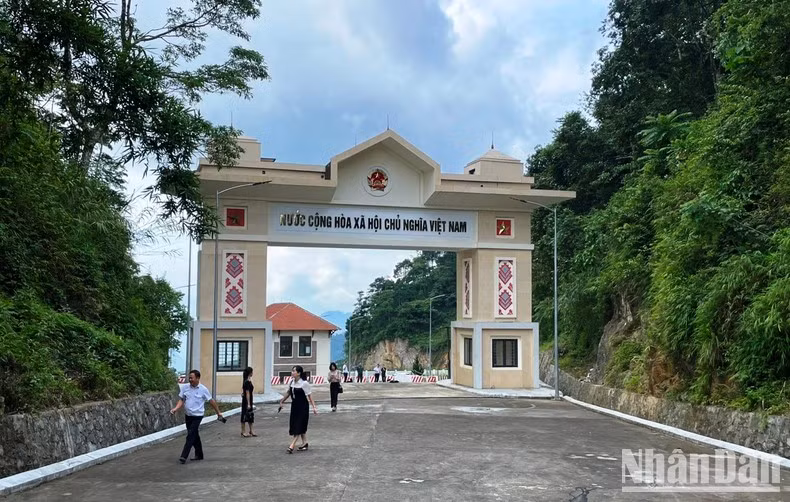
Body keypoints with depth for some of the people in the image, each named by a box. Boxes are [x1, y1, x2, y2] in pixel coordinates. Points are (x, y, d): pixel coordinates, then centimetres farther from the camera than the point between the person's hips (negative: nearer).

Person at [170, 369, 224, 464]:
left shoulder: (203, 389, -8)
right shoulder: (185, 388, 1)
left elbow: (211, 401, 0)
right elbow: (181, 400, 7)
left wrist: (218, 412, 6)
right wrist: (176, 409, -12)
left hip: (197, 416, -5)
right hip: (188, 416, 5)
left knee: (190, 436, -11)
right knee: (194, 436, 15)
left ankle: (184, 456, -11)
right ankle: (199, 454, 27)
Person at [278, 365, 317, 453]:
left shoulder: (304, 383, -15)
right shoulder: (292, 382, 3)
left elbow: (309, 396, -11)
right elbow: (289, 393, 18)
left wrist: (314, 407, -15)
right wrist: (282, 401, 23)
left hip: (303, 407, -7)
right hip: (294, 406, 7)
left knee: (299, 426, -6)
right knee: (294, 425, 11)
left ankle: (292, 445, -9)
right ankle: (304, 443, 22)